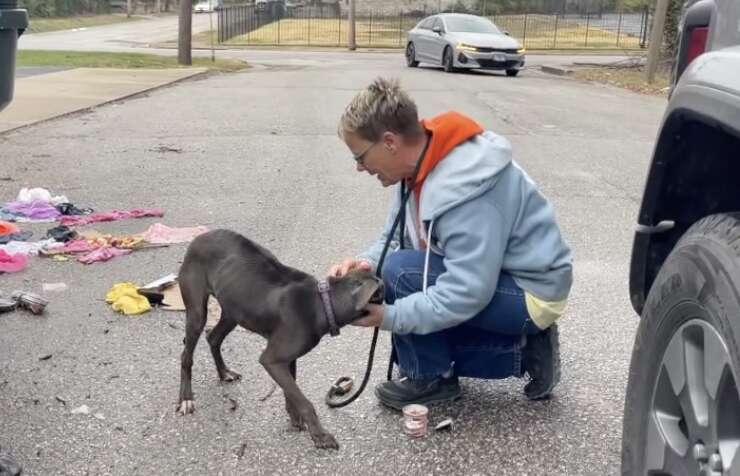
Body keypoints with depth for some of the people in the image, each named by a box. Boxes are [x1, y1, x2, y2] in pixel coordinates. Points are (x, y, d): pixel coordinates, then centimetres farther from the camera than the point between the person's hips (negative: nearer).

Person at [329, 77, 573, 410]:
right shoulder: (421, 165, -3)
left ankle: (431, 378, -1)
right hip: (487, 278, 10)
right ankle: (524, 350, 11)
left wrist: (388, 317, -29)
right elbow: (396, 241, 6)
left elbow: (466, 294, -32)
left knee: (402, 274, -22)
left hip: (529, 293, -10)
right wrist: (367, 264, -15)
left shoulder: (465, 190, -31)